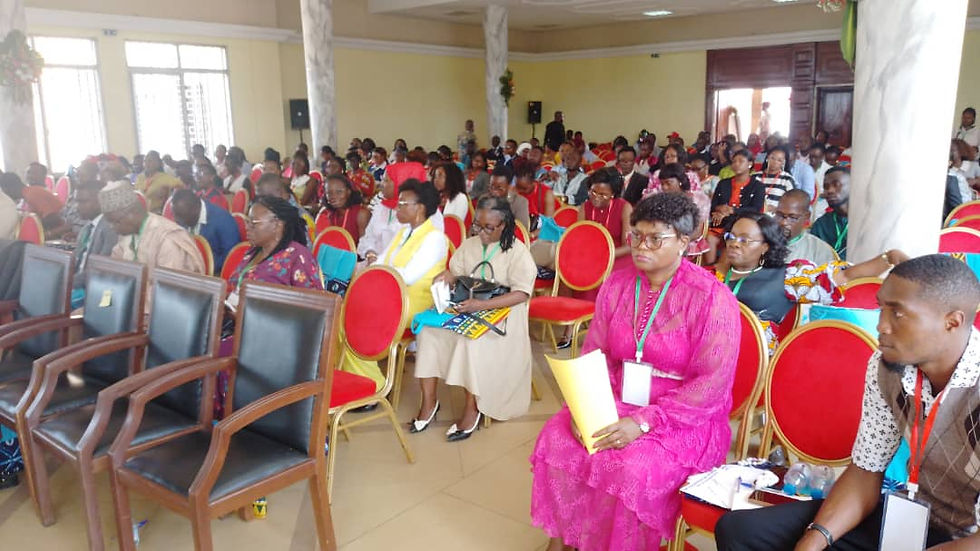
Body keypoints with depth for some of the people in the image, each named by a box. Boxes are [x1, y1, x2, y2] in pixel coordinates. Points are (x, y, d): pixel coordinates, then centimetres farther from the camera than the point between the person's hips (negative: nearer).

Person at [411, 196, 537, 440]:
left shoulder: (517, 251, -7)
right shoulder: (469, 245, 11)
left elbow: (522, 293, -17)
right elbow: (457, 277, 16)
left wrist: (481, 305, -28)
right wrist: (449, 278, -11)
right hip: (466, 309, 5)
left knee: (472, 340, -34)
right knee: (428, 328, -20)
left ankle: (472, 408, -16)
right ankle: (429, 401, -11)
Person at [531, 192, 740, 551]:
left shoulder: (712, 298, -14)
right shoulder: (616, 285, 2)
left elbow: (712, 383, -18)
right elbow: (594, 357, 3)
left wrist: (644, 422, -25)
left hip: (685, 419, -4)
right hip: (616, 405, 5)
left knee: (632, 470, -30)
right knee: (555, 440, -18)